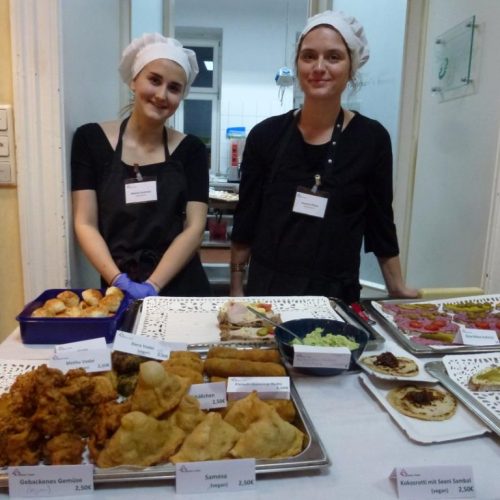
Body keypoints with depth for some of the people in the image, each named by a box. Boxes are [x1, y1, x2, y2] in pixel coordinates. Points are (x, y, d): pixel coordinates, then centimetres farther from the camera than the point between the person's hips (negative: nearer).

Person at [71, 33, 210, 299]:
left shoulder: (190, 149, 0)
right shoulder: (91, 139, 0)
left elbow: (194, 228, -5)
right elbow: (85, 224, -3)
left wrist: (152, 286, -15)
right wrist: (119, 281, -16)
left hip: (182, 289, 1)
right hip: (119, 291, 0)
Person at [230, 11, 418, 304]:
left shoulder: (371, 138, -5)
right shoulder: (266, 135, -4)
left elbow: (380, 222, 3)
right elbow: (246, 219, 2)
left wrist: (398, 289, 5)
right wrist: (236, 287, 3)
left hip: (337, 294, 0)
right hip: (266, 288, 1)